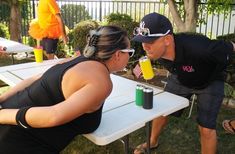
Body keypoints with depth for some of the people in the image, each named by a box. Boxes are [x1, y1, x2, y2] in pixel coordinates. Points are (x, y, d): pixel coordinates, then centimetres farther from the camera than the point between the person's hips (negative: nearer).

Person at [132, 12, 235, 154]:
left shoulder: (196, 47, -46)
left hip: (210, 82, -4)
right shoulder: (155, 49, -27)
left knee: (206, 128, -9)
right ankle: (153, 142, 39)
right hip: (180, 79, 5)